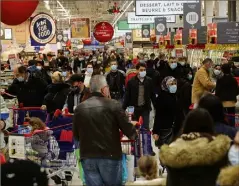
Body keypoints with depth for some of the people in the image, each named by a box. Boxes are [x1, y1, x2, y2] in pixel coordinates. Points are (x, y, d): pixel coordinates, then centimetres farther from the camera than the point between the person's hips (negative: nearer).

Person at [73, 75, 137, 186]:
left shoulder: (80, 108, 4)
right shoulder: (113, 105, -6)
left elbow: (76, 135, 12)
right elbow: (128, 130, -4)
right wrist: (133, 134, 19)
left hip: (87, 157, 3)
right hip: (110, 156, -2)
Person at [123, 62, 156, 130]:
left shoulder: (149, 81, 0)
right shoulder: (131, 81, -4)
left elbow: (152, 95, 5)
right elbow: (127, 96, -3)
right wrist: (123, 109, -7)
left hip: (145, 108, 0)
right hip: (134, 108, 0)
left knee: (146, 127, -2)